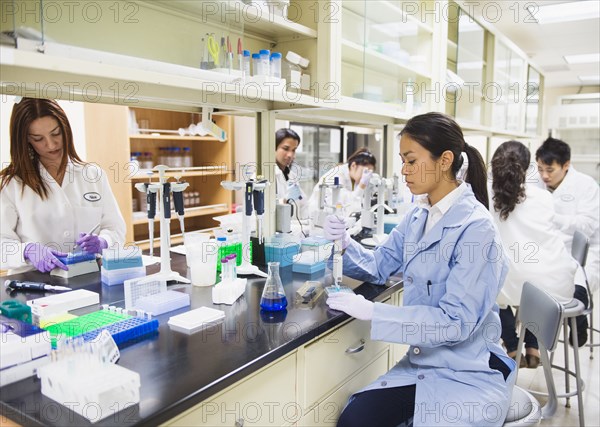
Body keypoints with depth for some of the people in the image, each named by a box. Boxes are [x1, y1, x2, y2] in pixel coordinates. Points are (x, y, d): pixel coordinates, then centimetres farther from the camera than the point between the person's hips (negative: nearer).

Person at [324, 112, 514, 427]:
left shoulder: (475, 228, -21)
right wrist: (345, 243, -12)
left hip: (467, 375, -6)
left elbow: (456, 321, -26)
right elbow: (379, 266, 9)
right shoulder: (418, 215, 3)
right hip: (422, 363, 6)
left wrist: (371, 311, -30)